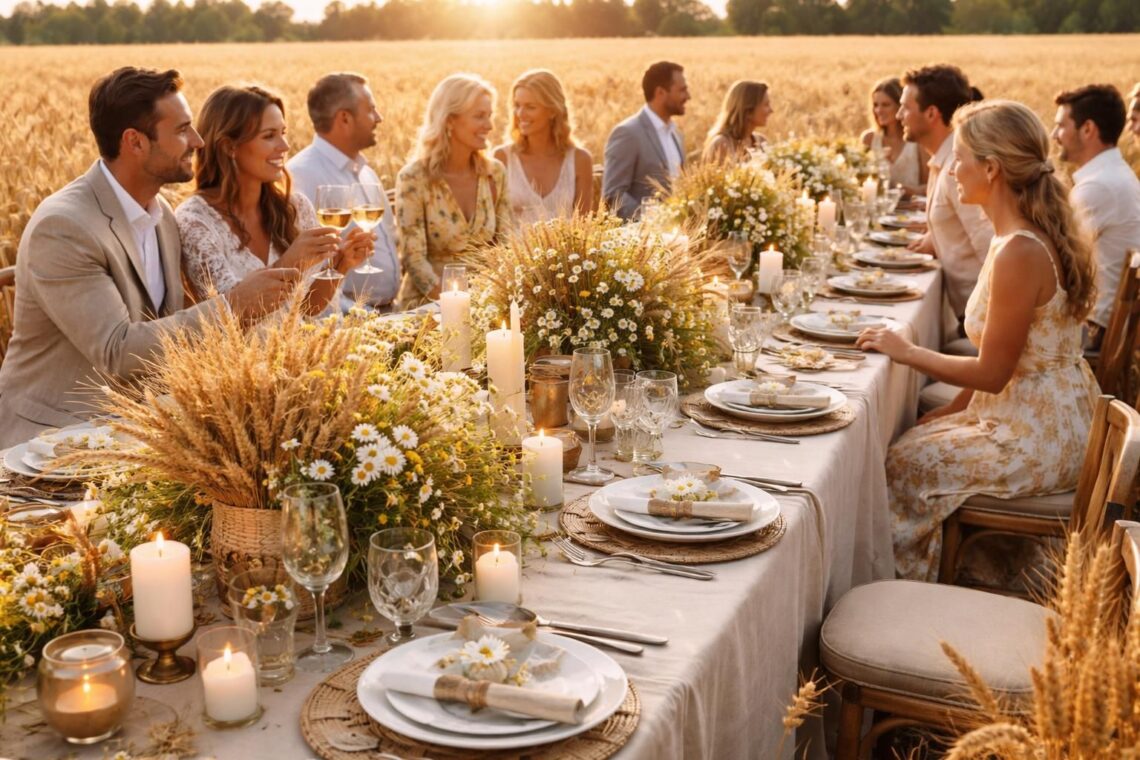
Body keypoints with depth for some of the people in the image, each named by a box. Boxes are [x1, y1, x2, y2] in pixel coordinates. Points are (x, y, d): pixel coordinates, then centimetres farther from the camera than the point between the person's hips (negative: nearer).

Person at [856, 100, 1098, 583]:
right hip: (1051, 420, 10)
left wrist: (906, 352, -10)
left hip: (1036, 441, -10)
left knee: (903, 465, -3)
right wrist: (955, 408, 10)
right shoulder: (1040, 235, 5)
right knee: (918, 437, 15)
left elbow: (992, 373, -21)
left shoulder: (1019, 253, -27)